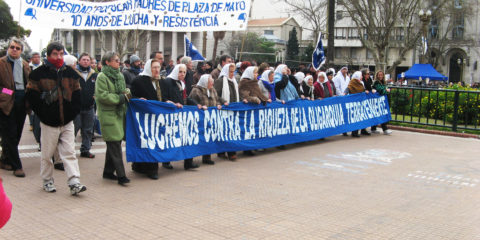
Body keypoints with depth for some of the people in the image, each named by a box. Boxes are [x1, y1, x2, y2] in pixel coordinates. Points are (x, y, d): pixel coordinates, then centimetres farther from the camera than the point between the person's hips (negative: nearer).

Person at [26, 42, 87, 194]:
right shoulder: (39, 74, -3)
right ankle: (47, 181, 23)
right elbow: (31, 96, -1)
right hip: (49, 122, -2)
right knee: (47, 154, 7)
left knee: (69, 153, 0)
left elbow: (77, 95, 12)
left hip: (67, 121, 3)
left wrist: (73, 112, 1)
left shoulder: (70, 73, 8)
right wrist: (42, 114, -6)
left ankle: (74, 183, -1)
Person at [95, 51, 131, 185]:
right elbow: (102, 95, -16)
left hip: (119, 113, 8)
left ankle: (108, 171, 22)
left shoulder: (120, 75, 15)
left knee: (113, 144, 12)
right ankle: (121, 175, -9)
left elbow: (124, 90, 24)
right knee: (115, 145, -10)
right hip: (108, 114, -8)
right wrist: (121, 98, -15)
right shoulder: (102, 76, -9)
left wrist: (127, 93, 2)